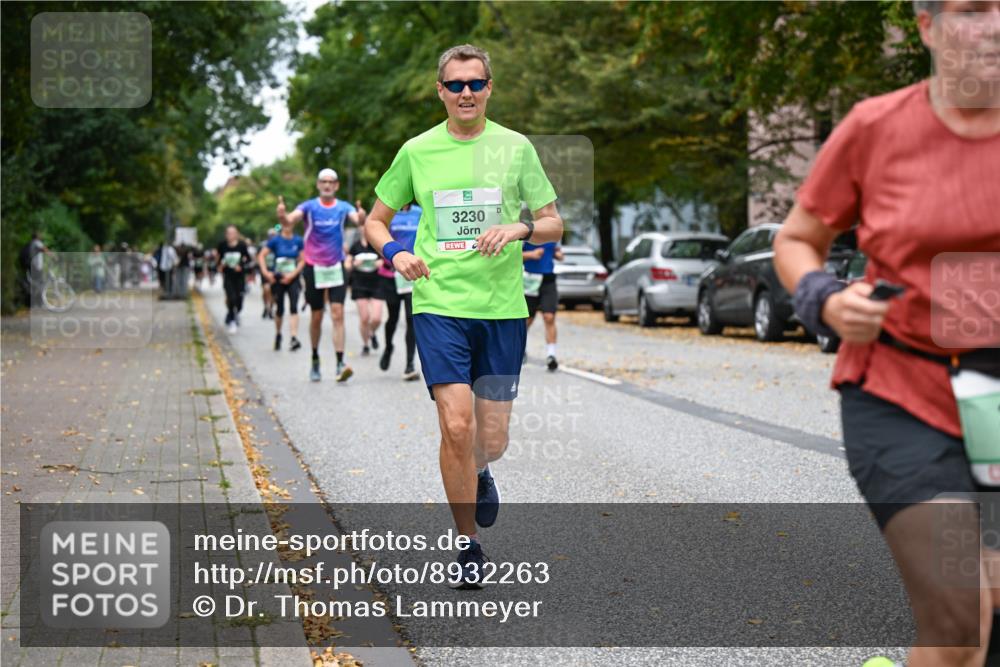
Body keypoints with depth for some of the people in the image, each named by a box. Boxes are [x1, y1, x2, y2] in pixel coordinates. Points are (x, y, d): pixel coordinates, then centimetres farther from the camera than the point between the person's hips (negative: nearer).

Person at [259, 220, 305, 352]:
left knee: (293, 307, -15)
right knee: (279, 309, 9)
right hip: (277, 278, 0)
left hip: (292, 279, 0)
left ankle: (294, 338, -22)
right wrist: (266, 272, -14)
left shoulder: (298, 240, -1)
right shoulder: (275, 240, -5)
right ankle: (278, 335, 32)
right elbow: (262, 256, -3)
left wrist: (292, 275, -11)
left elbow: (302, 260, 0)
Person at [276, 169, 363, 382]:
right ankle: (315, 361, 24)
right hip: (314, 267, 0)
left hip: (336, 267, 0)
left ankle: (340, 364, -15)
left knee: (338, 314, -11)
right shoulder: (309, 207, -2)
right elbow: (291, 219, -20)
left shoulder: (343, 207, 1)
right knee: (316, 317, 7)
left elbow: (356, 218, -19)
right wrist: (282, 216, -43)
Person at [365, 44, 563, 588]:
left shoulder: (516, 147, 5)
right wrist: (394, 251, -7)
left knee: (491, 439, 3)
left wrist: (521, 227, -14)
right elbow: (375, 221, 14)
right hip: (439, 304, -1)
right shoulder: (416, 151, 5)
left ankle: (479, 473, 41)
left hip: (503, 308, 1)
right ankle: (468, 545, 4)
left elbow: (554, 225, 8)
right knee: (457, 426, -13)